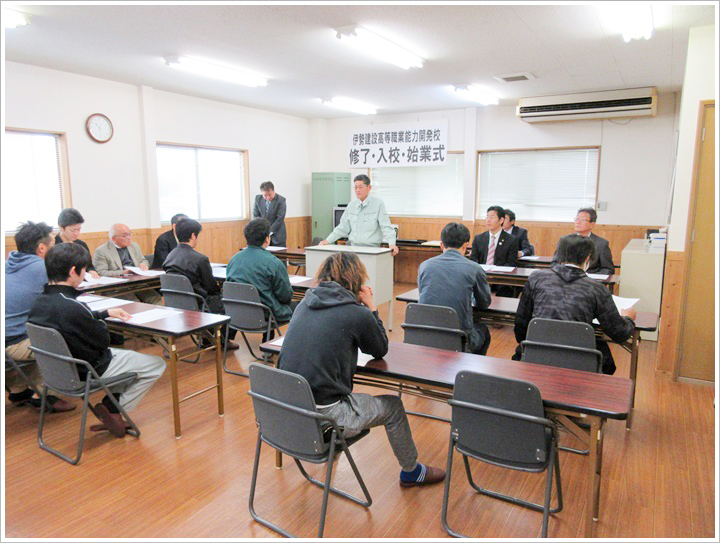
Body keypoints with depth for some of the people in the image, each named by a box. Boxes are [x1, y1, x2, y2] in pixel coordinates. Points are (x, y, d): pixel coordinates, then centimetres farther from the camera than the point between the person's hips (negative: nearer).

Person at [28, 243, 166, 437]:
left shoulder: (40, 302, -5)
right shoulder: (71, 307, -32)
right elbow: (103, 340, -19)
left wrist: (105, 313, 12)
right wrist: (103, 324, 0)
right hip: (88, 371, -9)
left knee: (125, 355, 31)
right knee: (157, 364, 0)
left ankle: (110, 408, 21)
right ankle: (112, 411, 5)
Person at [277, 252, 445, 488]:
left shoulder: (305, 303, 5)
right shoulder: (358, 314, -12)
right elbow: (380, 350, 6)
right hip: (323, 415, -6)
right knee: (393, 406, 16)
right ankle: (412, 472, 36)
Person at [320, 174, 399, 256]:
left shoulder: (378, 203, -2)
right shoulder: (351, 205, 14)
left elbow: (386, 227, -7)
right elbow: (343, 228, 19)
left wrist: (392, 244, -21)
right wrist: (328, 240, 13)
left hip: (371, 248, -4)